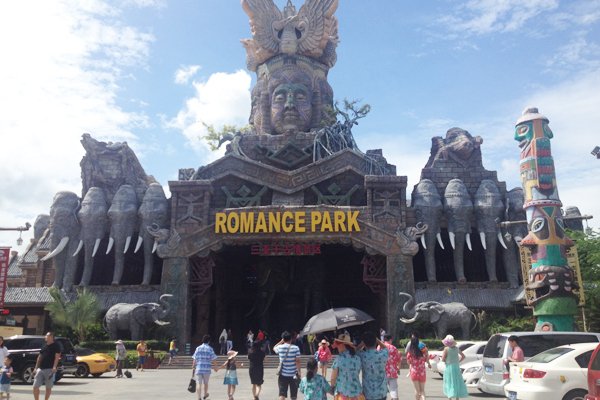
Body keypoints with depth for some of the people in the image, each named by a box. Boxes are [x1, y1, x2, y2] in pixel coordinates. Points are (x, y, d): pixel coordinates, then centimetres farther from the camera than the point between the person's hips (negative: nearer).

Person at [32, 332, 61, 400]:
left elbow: (57, 357, -10)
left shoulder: (56, 346, -2)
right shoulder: (44, 346, 18)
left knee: (48, 387, 2)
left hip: (49, 369, -6)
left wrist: (54, 367, -20)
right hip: (40, 369, 6)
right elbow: (39, 357, 21)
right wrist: (36, 367, 15)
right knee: (35, 386, 1)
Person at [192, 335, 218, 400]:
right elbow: (213, 359, -4)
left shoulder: (198, 348, 4)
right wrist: (215, 367, 8)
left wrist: (193, 367, 10)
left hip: (198, 368, 0)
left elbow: (194, 359, 2)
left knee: (199, 384, 0)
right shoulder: (210, 349, -2)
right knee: (205, 383, 18)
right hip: (207, 369, 0)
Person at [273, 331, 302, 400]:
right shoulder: (295, 348, -8)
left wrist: (281, 342, 19)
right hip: (293, 374, 0)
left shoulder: (280, 347, -4)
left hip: (283, 374, 0)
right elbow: (297, 361, -11)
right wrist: (299, 372, -5)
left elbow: (274, 348, 20)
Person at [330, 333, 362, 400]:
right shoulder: (357, 358, 2)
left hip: (343, 393, -4)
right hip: (357, 392, 5)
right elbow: (357, 374, 9)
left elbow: (333, 378, -9)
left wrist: (333, 389, 7)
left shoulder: (339, 359, -14)